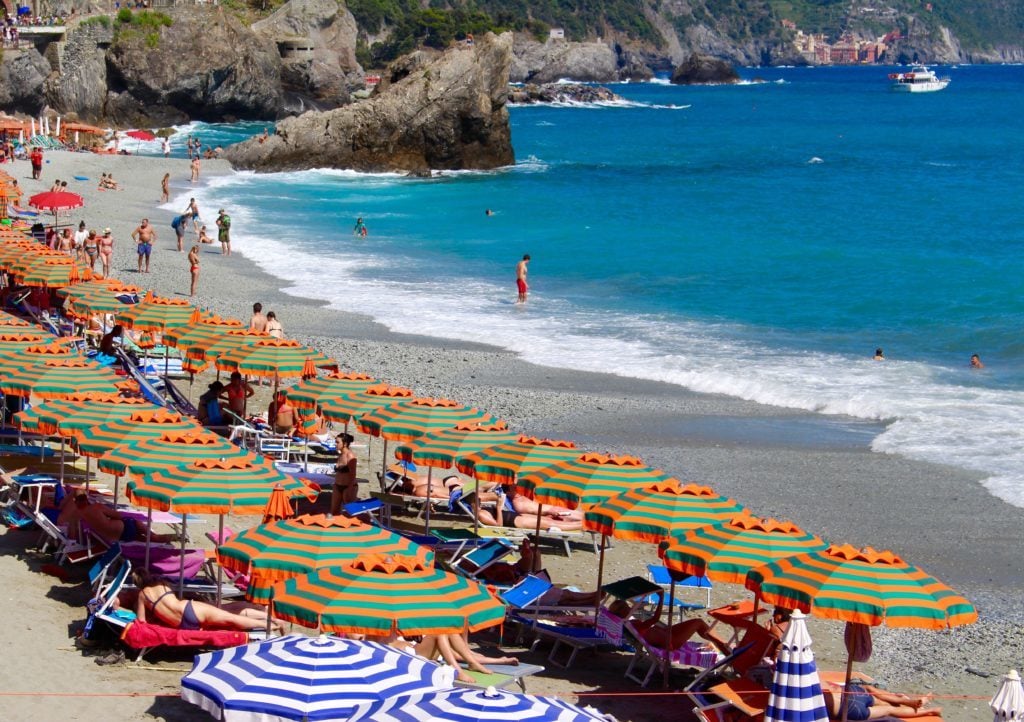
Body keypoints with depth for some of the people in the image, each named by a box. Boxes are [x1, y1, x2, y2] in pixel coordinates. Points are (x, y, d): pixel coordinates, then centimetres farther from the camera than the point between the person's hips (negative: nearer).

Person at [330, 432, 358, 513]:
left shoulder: (350, 456, -15)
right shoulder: (340, 455, 9)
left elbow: (352, 475, -18)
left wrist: (350, 489, -21)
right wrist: (335, 485, 18)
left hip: (348, 487, -8)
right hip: (338, 486, 8)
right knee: (334, 511, 10)